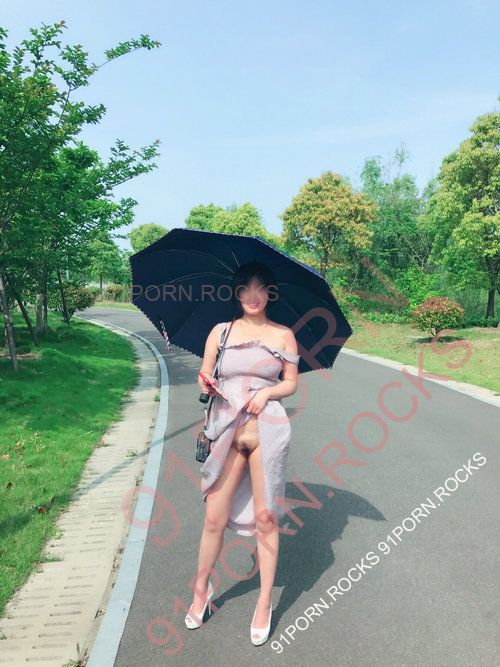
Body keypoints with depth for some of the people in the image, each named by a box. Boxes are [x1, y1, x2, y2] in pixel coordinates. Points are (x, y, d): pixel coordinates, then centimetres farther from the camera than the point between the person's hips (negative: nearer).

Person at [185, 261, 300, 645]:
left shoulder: (283, 335, 4)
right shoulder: (221, 331, 7)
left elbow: (291, 382, 7)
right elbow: (204, 377, 8)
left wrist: (267, 392, -11)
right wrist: (206, 384, -15)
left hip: (267, 431, -1)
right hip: (227, 430, 1)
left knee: (266, 517, 7)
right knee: (215, 518, 8)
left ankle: (265, 604, 27)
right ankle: (202, 589, 35)